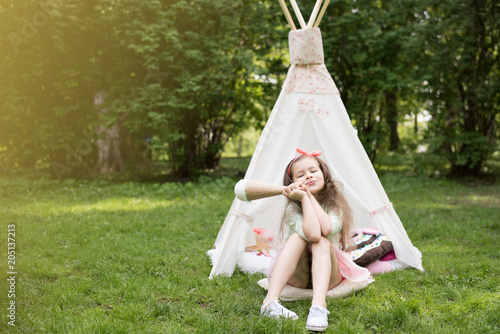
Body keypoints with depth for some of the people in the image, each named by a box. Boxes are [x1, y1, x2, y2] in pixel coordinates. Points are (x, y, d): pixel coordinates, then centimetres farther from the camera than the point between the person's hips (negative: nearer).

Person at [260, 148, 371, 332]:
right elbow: (312, 234, -33)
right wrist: (304, 198, -29)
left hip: (328, 273, 1)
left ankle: (319, 305, -53)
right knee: (298, 237, -29)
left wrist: (310, 196, -22)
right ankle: (270, 301, -46)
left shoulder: (334, 203, -7)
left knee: (322, 242, -30)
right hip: (297, 275, -1)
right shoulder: (293, 208, -12)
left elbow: (327, 229, -30)